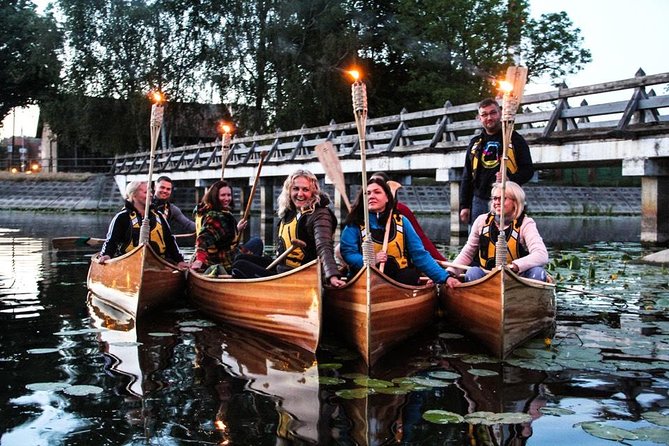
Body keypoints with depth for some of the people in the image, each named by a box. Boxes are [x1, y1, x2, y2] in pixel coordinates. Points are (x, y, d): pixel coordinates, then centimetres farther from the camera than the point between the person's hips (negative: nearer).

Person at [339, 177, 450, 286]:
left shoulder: (401, 222, 9)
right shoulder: (355, 223, 3)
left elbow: (420, 254, 5)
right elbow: (347, 253, -6)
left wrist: (445, 277, -7)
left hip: (401, 281, 3)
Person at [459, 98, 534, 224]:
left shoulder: (515, 139, 4)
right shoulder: (475, 143, 16)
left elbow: (528, 170, 1)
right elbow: (467, 177, 18)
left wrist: (510, 178, -20)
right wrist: (464, 205, 11)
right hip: (480, 201, 4)